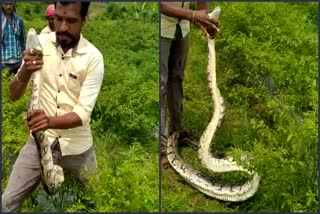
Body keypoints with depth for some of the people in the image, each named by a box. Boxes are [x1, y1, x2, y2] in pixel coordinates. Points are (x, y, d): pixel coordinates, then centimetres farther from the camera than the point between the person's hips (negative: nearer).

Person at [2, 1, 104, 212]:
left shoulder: (93, 57, -16)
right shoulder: (39, 43, -8)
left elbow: (83, 112, -21)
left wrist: (50, 121, -41)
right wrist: (25, 70, -31)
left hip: (77, 147, -1)